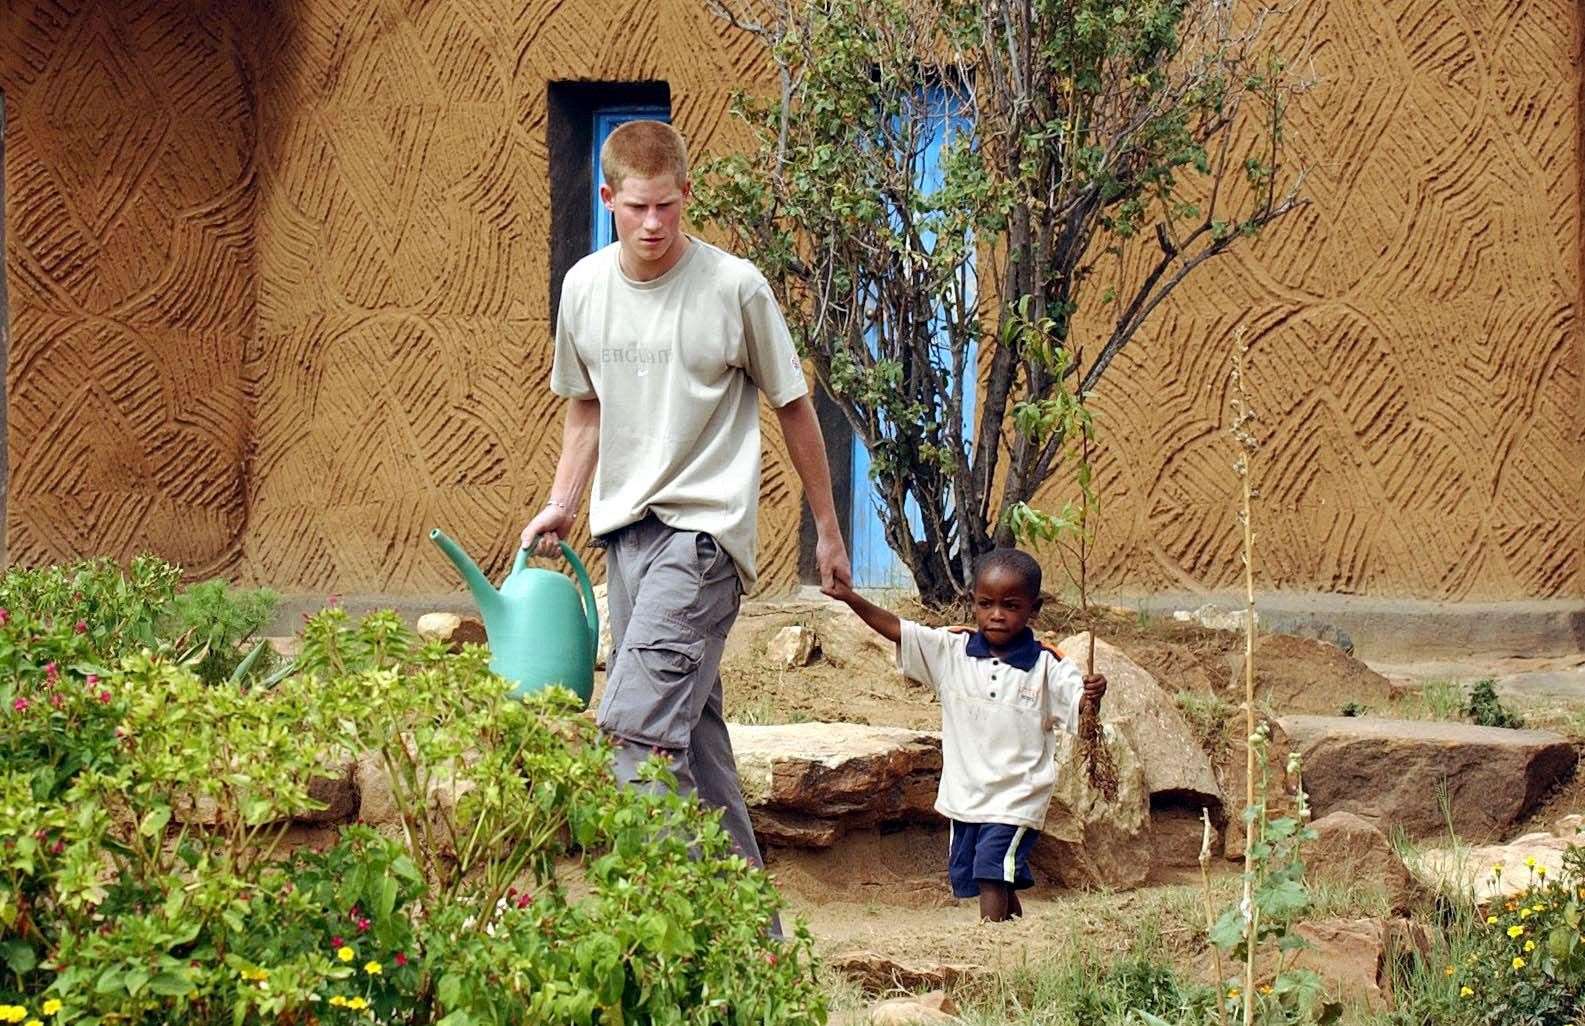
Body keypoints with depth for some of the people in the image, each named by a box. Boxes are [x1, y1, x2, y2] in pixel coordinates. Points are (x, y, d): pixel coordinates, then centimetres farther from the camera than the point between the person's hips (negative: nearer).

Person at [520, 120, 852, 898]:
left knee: (638, 719, -20)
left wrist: (828, 532, 6)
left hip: (705, 526, -6)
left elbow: (793, 407, 1)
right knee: (688, 725, 9)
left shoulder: (734, 287, -8)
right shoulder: (584, 287, 6)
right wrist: (560, 508, 9)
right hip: (627, 528, 6)